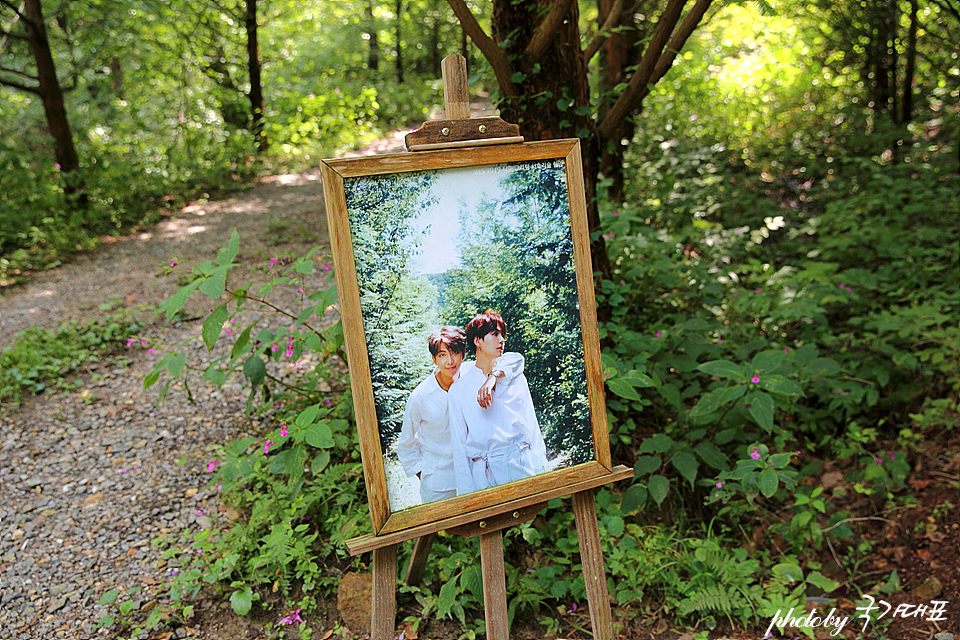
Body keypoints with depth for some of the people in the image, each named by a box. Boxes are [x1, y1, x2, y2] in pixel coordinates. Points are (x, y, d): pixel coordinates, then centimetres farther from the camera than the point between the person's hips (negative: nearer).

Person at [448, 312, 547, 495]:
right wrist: (466, 492, 0)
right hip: (483, 473, -1)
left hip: (521, 464, 2)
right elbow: (459, 443, 4)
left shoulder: (516, 378, 11)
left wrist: (540, 467, 2)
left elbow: (532, 426, 11)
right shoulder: (458, 388, 5)